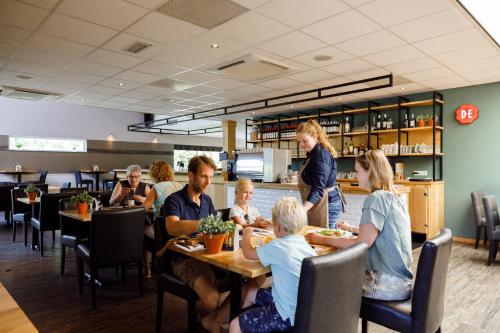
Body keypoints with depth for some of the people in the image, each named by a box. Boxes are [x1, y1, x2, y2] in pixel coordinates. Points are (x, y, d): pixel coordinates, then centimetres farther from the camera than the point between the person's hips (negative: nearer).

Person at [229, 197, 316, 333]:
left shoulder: (277, 246, -22)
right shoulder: (305, 244, -3)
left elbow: (248, 253, -7)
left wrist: (247, 234, 12)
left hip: (289, 316, -8)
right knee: (251, 293, 26)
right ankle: (245, 321, 43)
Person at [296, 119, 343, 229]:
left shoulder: (321, 155, -16)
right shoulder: (313, 154, 15)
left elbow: (318, 188, -25)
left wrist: (302, 210, -35)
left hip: (326, 204, -10)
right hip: (317, 204, 10)